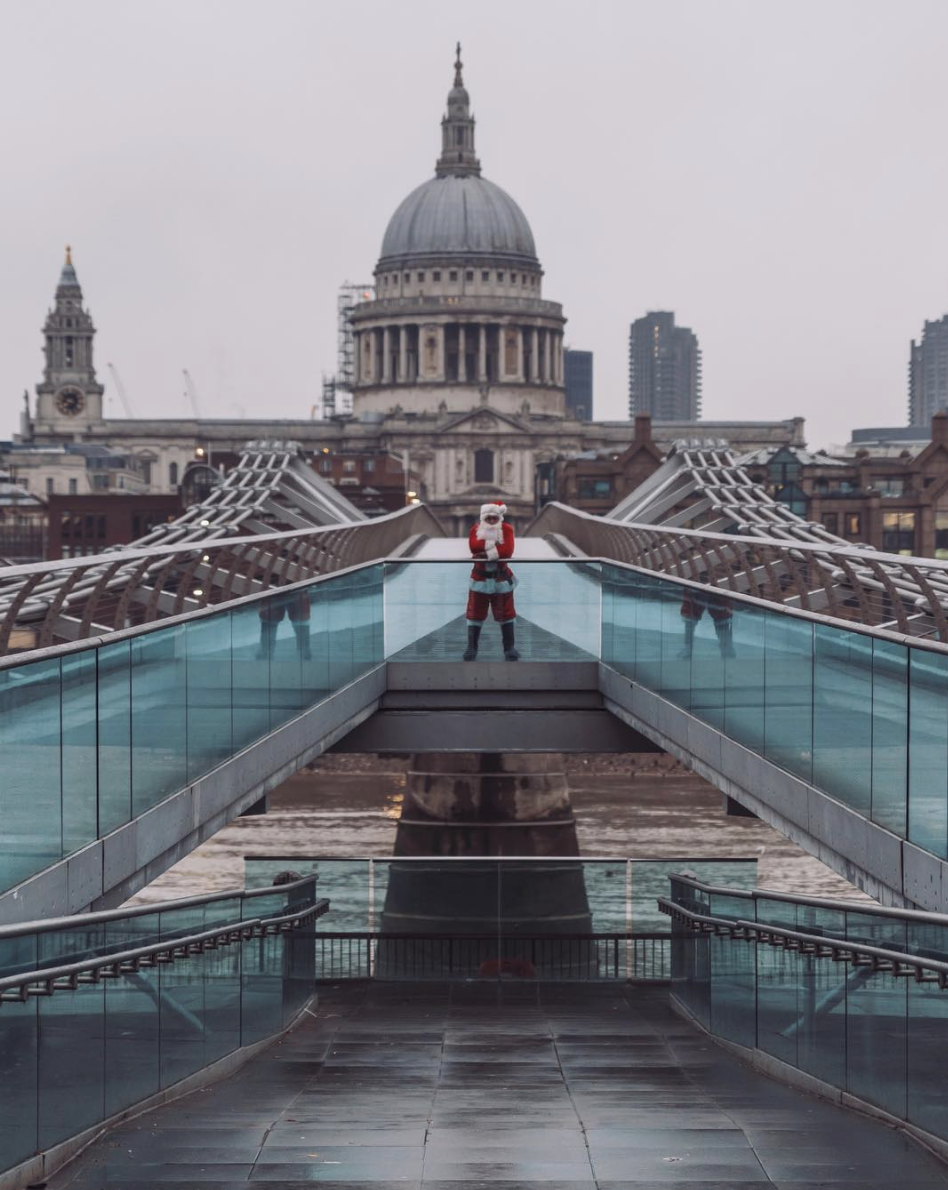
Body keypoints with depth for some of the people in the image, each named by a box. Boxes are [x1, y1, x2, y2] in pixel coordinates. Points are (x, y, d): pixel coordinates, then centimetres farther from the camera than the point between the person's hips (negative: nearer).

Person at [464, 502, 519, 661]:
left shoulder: (507, 529, -7)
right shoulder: (476, 529, -2)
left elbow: (507, 551, -21)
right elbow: (474, 546, -22)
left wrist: (486, 553, -24)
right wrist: (495, 543, -24)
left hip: (501, 578, -1)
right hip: (480, 578, 1)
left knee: (505, 614, 5)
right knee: (475, 614, 3)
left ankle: (509, 647, 12)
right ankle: (471, 647, 11)